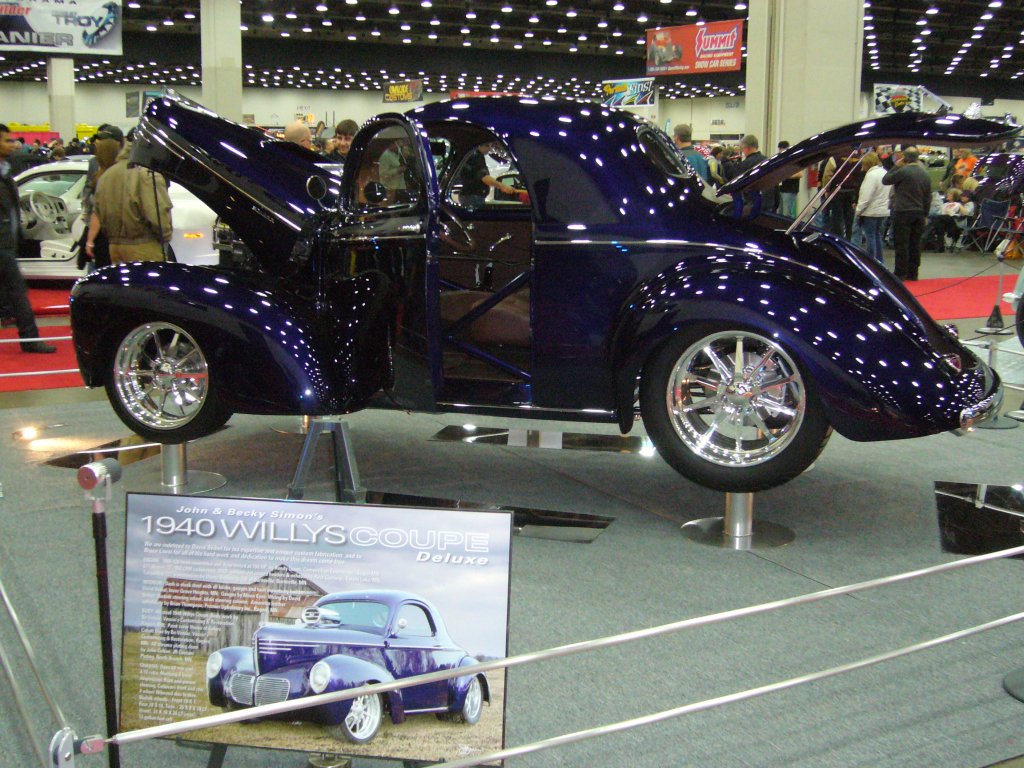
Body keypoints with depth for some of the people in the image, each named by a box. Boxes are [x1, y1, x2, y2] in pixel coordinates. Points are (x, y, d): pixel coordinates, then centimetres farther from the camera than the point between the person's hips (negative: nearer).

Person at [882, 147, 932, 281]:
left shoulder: (902, 171, -13)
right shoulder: (925, 174, 10)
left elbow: (885, 180, -1)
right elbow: (928, 196, 14)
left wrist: (896, 166, 5)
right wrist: (925, 215, 20)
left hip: (903, 212, -6)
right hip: (919, 213, 6)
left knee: (901, 244, -2)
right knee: (915, 244, 10)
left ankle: (900, 273, -2)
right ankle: (912, 273, 14)